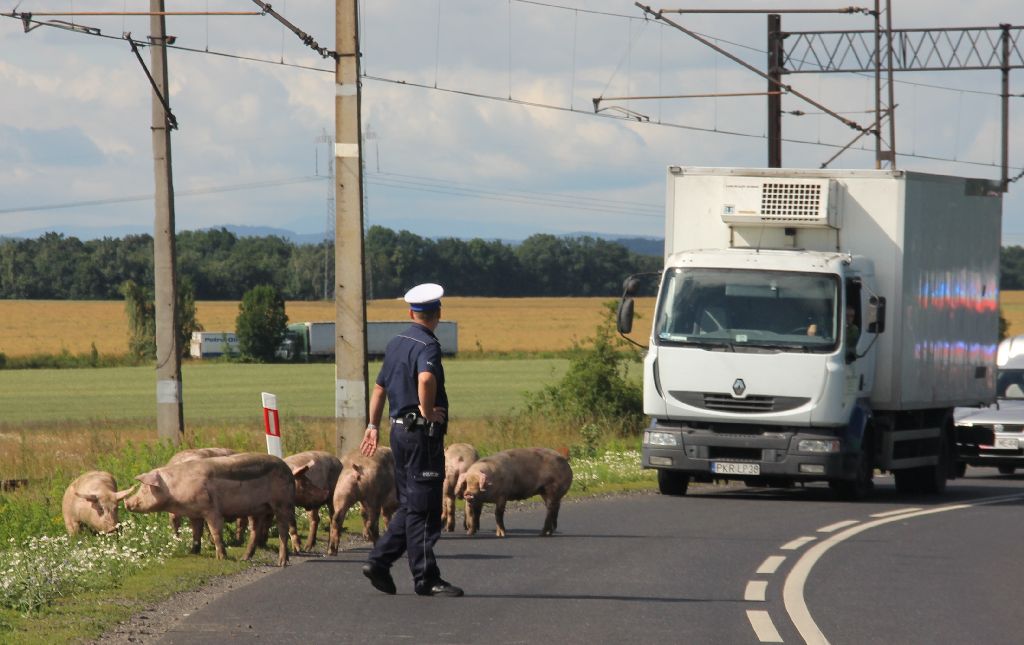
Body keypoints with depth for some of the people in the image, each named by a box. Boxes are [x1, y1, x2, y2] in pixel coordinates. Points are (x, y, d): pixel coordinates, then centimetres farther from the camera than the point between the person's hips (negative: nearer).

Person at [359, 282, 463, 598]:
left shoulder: (395, 344, 13)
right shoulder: (427, 345, -14)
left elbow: (379, 388, 21)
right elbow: (426, 379, -35)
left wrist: (372, 426, 28)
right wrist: (428, 411, -20)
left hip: (400, 430, 8)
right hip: (423, 433, -8)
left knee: (409, 506, 16)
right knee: (423, 509, -4)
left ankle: (379, 561, 10)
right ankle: (426, 578, -1)